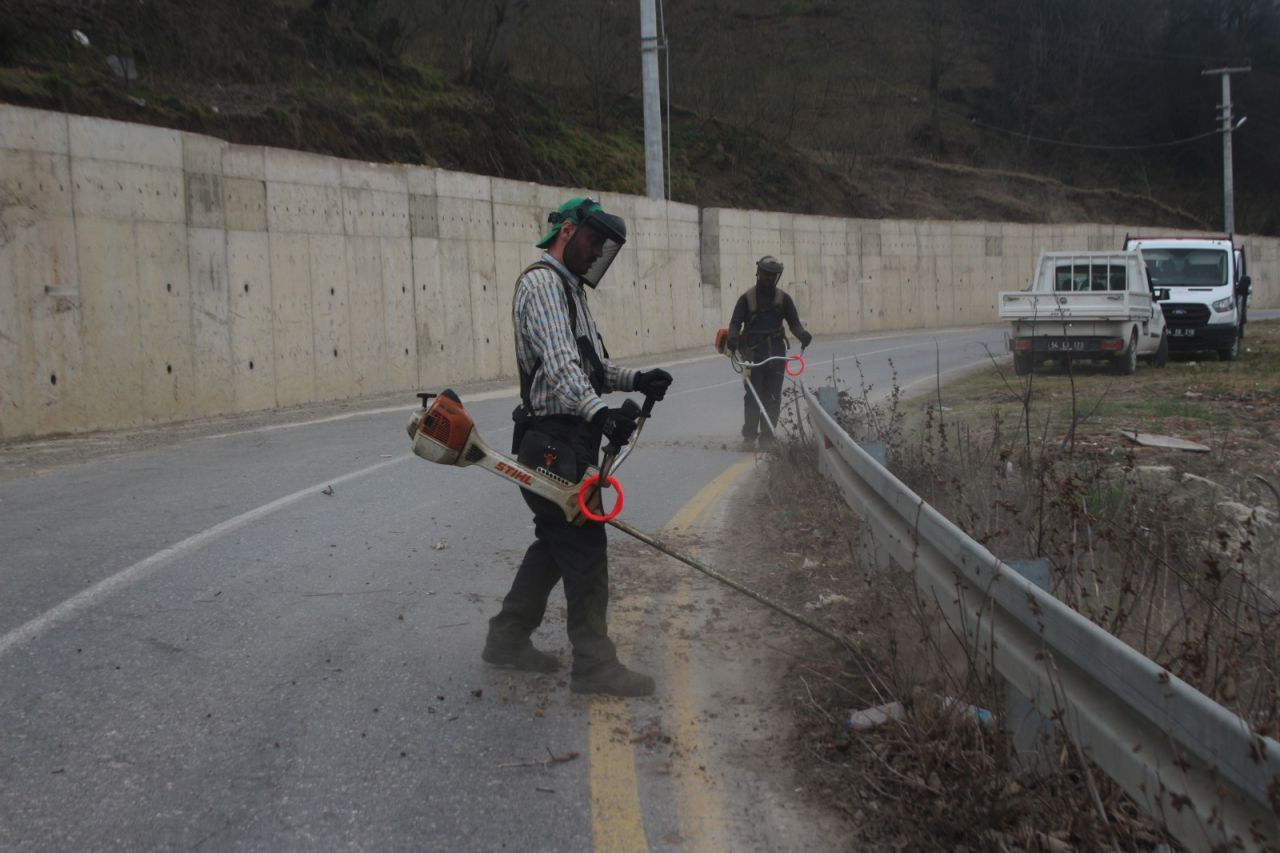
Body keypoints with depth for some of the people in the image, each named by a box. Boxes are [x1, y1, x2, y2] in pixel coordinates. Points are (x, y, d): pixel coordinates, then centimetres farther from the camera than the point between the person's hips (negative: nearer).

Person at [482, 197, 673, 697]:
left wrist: (635, 381, 4)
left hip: (567, 439, 11)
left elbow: (589, 365, 22)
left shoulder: (569, 289, 22)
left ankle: (507, 639, 27)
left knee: (555, 542, 16)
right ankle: (594, 665, -1)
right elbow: (559, 363, -28)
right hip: (555, 439, -11)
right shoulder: (542, 284, -13)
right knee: (585, 547, -7)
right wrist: (597, 412, -41)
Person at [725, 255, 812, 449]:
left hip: (776, 353, 3)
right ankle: (749, 436, -3)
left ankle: (767, 436, 10)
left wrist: (802, 334, -15)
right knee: (753, 395, -7)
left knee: (773, 397, 4)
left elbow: (794, 323, 7)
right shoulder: (747, 298, 2)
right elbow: (735, 322, 1)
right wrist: (733, 337, -20)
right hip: (753, 352, -3)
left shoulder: (783, 298, 8)